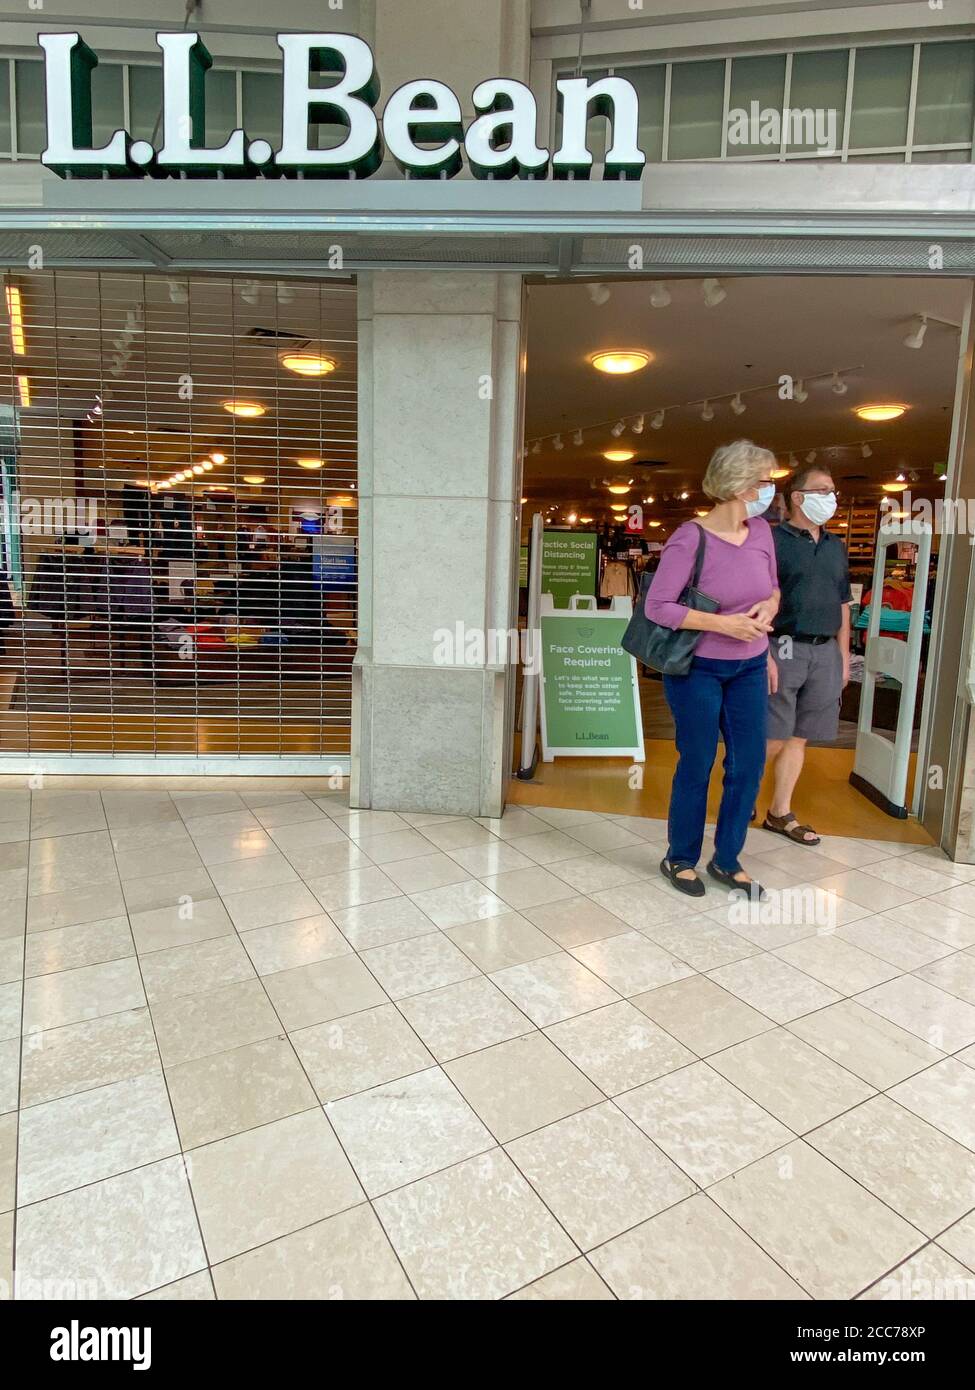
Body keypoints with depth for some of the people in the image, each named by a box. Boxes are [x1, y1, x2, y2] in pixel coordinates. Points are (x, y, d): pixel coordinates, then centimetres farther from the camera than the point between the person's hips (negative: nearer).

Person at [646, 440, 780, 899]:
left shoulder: (761, 531, 1)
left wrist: (768, 607, -9)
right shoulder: (690, 539, -18)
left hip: (749, 668, 6)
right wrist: (722, 624, -23)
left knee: (749, 763, 8)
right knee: (697, 765, 5)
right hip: (698, 668, -6)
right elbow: (656, 606, -19)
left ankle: (727, 860, 26)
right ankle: (680, 858, 25)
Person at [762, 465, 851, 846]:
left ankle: (780, 813, 20)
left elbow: (842, 605, 20)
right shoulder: (773, 540, -5)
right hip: (783, 647, -6)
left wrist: (843, 656, 14)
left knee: (798, 738, 10)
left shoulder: (836, 547, 16)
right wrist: (765, 655, -18)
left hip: (825, 652, 6)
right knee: (771, 739, -4)